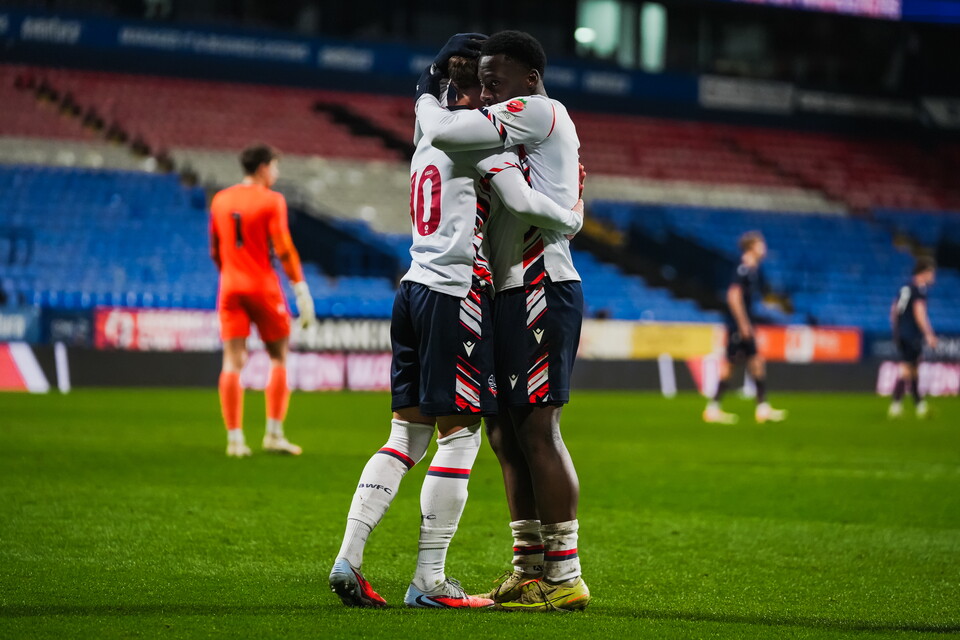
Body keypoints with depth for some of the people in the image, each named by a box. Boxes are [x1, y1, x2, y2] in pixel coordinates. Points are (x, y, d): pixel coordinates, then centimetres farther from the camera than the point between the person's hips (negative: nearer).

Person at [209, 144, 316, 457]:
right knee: (279, 358, 8)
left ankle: (234, 437, -4)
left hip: (230, 288, 4)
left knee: (232, 363, 1)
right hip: (263, 287, -4)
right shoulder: (271, 201, -7)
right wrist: (302, 290, -11)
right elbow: (283, 249, -12)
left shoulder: (220, 200, 10)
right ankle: (274, 433, 3)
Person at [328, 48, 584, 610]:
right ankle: (429, 581, -6)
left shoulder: (427, 142, 21)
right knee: (460, 435, -5)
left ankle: (349, 558, 1)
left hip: (414, 289, 8)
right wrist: (573, 217, 3)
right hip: (455, 293, -8)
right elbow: (520, 201, -15)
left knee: (408, 433, 9)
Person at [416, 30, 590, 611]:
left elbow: (444, 131, -17)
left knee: (537, 431, -10)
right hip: (516, 295, 10)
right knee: (505, 431, 11)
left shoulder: (539, 113, -9)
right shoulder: (518, 136, 22)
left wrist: (427, 98, 4)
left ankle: (566, 578, -8)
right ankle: (531, 570, 17)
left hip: (542, 289, -10)